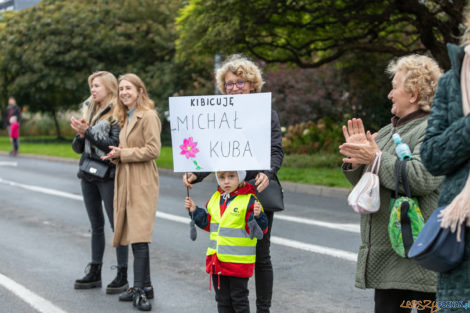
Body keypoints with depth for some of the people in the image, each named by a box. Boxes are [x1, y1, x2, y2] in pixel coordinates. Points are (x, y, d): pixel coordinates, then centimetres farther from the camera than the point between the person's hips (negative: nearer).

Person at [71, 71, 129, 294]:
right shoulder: (90, 111, 14)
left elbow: (115, 145, -18)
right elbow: (78, 148, 15)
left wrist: (88, 132, -17)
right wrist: (80, 134, -6)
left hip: (109, 175, -7)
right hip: (88, 175, 7)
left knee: (117, 224, -3)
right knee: (96, 225, 12)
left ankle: (122, 275, 1)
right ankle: (95, 272, 18)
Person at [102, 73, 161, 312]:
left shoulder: (148, 116, -10)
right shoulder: (126, 117, 19)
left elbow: (153, 149, -18)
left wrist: (123, 154, -15)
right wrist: (116, 154, 4)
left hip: (142, 183, -9)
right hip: (126, 182, 9)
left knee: (139, 236, -11)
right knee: (133, 235, 11)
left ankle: (139, 289, -8)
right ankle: (144, 286, 18)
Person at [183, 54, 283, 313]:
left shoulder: (267, 114, 1)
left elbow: (276, 151, -8)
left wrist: (267, 174, -29)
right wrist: (195, 174, -16)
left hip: (259, 193, -2)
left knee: (261, 255, 7)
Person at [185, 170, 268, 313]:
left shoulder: (249, 200, -14)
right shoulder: (215, 198, 7)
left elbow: (260, 229, -17)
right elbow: (208, 223, 19)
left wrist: (257, 216, -36)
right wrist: (195, 211, 8)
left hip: (239, 262, -6)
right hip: (217, 259, 6)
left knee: (239, 299, 6)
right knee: (222, 298, 16)